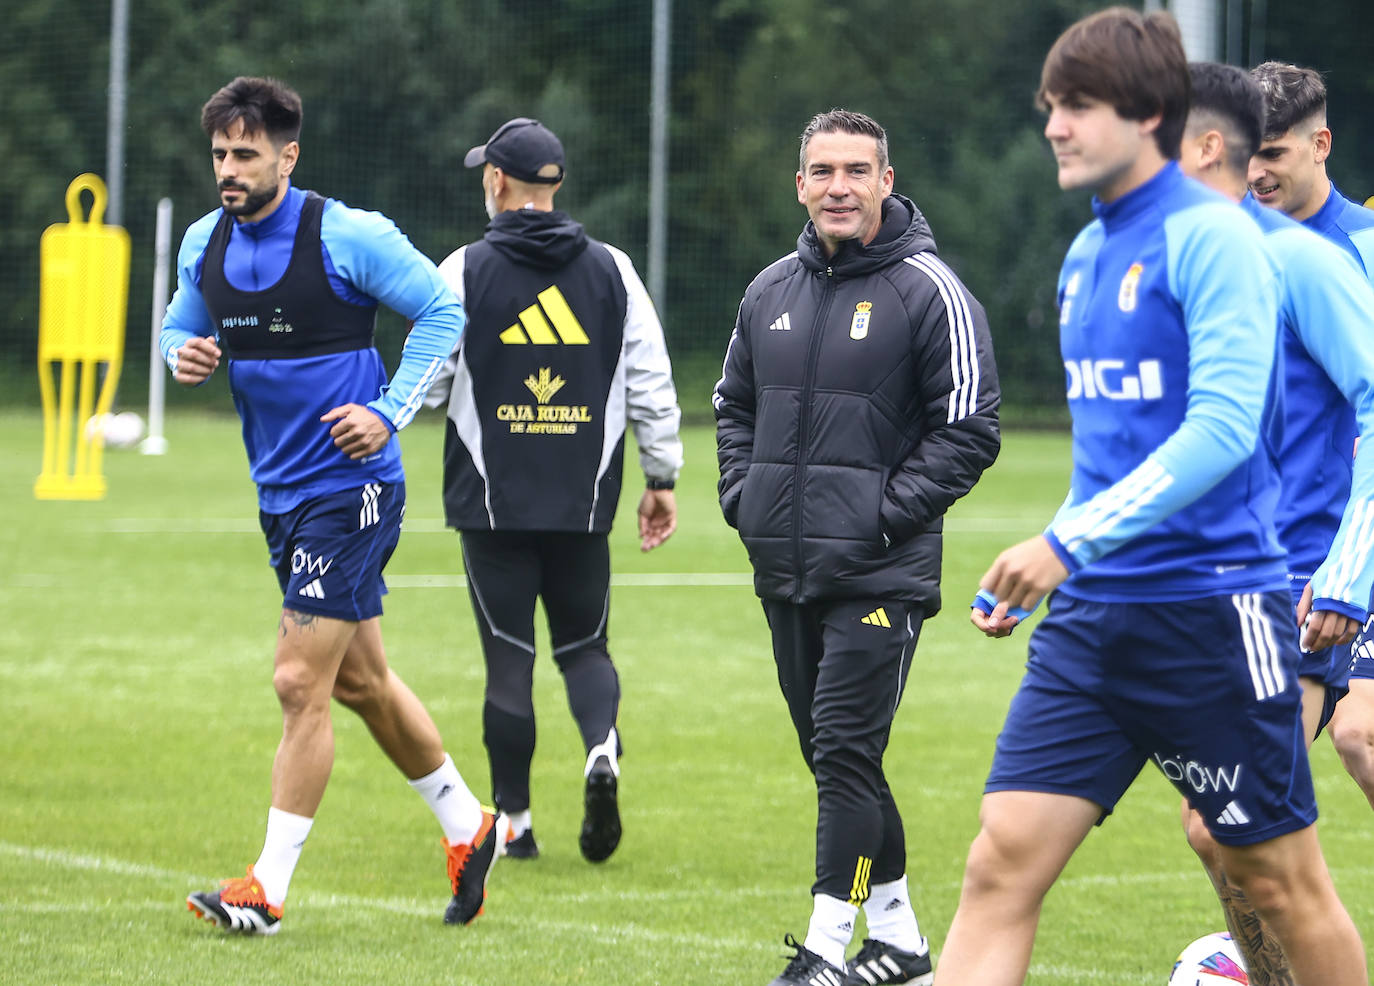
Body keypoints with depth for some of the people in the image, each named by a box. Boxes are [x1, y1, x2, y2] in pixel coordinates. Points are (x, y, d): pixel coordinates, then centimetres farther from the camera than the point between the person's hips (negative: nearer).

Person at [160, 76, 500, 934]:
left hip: (351, 485, -8)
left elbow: (443, 309, -7)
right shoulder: (204, 244, 3)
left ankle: (269, 888, -6)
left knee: (301, 681, -10)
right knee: (360, 678, 17)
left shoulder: (349, 236, -15)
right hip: (280, 492, 8)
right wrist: (185, 354, -5)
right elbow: (180, 325, 19)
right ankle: (468, 825, 34)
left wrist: (390, 413, -14)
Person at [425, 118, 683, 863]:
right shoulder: (611, 271, 3)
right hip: (585, 503, 2)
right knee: (584, 644, 13)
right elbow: (652, 383, 2)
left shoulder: (465, 271, -4)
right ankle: (601, 748, -16)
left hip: (494, 501, -2)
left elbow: (427, 382, -3)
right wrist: (661, 479, 10)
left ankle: (514, 820, 5)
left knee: (508, 658, 4)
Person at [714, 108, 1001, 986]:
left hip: (880, 576, -7)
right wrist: (743, 497, 8)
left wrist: (886, 514, -15)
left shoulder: (927, 290, -7)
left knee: (846, 754, -11)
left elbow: (969, 429, -9)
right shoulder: (772, 291, 12)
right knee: (836, 758, 11)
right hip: (786, 574, 7)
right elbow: (735, 405, 24)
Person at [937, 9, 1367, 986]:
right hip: (1093, 614, 7)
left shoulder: (1210, 236, -11)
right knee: (1002, 863, -6)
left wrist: (1070, 542, -25)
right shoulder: (1087, 254, 15)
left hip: (1212, 607, -7)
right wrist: (1035, 572, 17)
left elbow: (1223, 427, -21)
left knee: (1283, 882, 4)